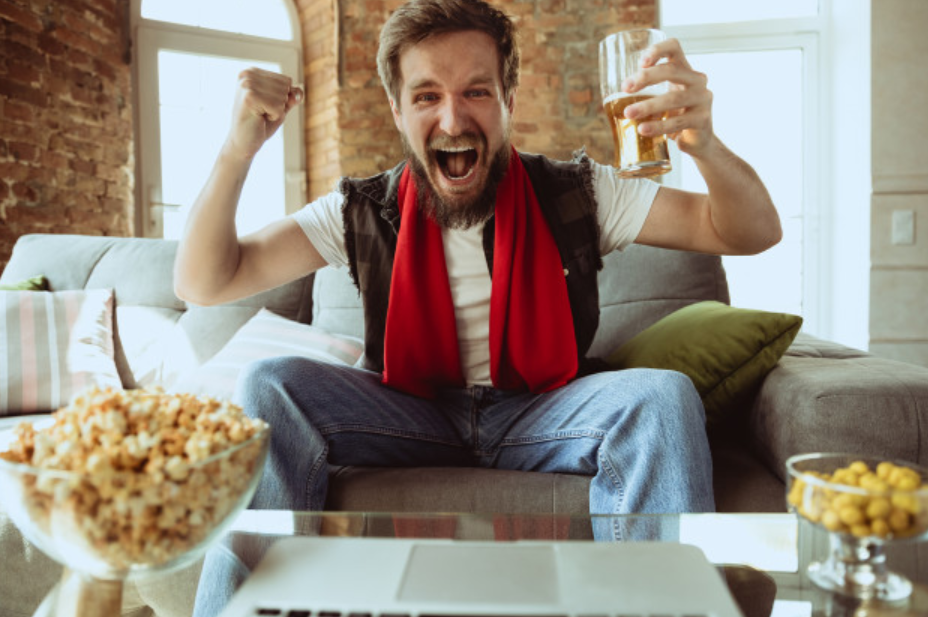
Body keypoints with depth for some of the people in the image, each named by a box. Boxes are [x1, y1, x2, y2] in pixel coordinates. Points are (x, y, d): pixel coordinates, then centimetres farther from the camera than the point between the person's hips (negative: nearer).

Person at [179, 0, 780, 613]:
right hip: (411, 416, 1)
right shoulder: (364, 212, -4)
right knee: (270, 387, -21)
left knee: (664, 395, -28)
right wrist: (238, 150, -24)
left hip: (544, 413, 0)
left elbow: (753, 233, -6)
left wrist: (704, 144, -29)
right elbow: (203, 283, -7)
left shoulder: (575, 195, -5)